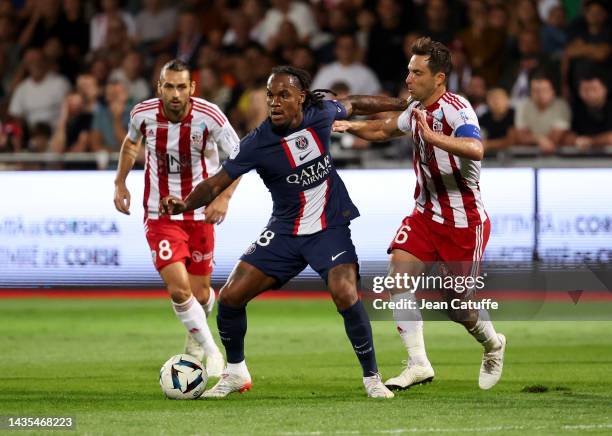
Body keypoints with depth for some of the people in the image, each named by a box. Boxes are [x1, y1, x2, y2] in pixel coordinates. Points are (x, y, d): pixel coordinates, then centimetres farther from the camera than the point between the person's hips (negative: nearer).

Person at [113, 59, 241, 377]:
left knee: (200, 294, 9)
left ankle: (195, 339, 45)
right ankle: (211, 351, 2)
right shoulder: (143, 114, -10)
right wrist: (120, 183, 10)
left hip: (200, 213, 0)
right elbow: (131, 142, 14)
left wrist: (224, 197, -19)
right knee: (179, 289, -17)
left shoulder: (209, 116, -17)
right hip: (160, 216, 0)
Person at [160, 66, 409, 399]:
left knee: (346, 296, -24)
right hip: (284, 231, 1)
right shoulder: (257, 143, -16)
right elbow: (217, 184, -16)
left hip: (331, 226, -1)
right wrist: (184, 204, -36)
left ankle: (371, 377, -5)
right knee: (230, 297, -5)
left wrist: (403, 104, 24)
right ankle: (236, 372, 20)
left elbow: (353, 105, 12)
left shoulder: (321, 114, -11)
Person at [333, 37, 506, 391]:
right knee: (398, 275, -13)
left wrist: (432, 136, -47)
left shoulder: (455, 108, -20)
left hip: (464, 221, -7)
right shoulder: (416, 109, 6)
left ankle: (493, 345, 33)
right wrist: (350, 126, 9)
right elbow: (384, 129, 26)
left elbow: (476, 149, -39)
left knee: (458, 303, 0)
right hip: (426, 214, 7)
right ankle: (419, 365, -8)